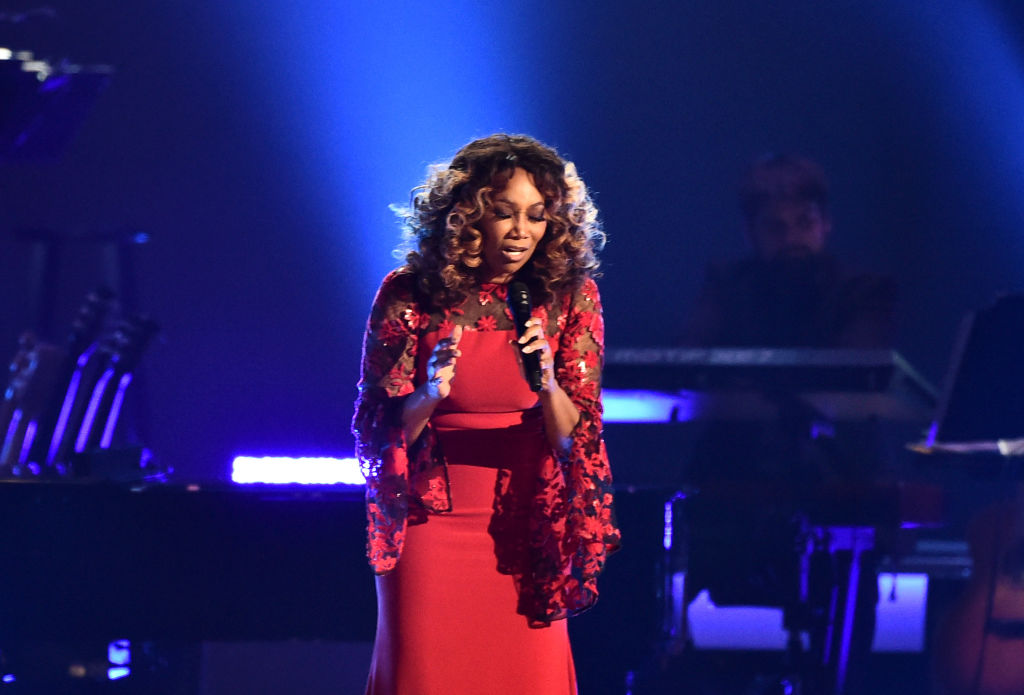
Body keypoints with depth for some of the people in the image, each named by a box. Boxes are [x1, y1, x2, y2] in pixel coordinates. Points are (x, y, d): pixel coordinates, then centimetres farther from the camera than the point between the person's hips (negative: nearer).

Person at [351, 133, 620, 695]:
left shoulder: (569, 299, -1)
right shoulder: (409, 296, -6)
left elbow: (578, 439, -3)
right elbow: (377, 432, -2)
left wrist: (547, 384, -22)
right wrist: (429, 395, -22)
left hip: (525, 537, 1)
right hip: (432, 532, -1)